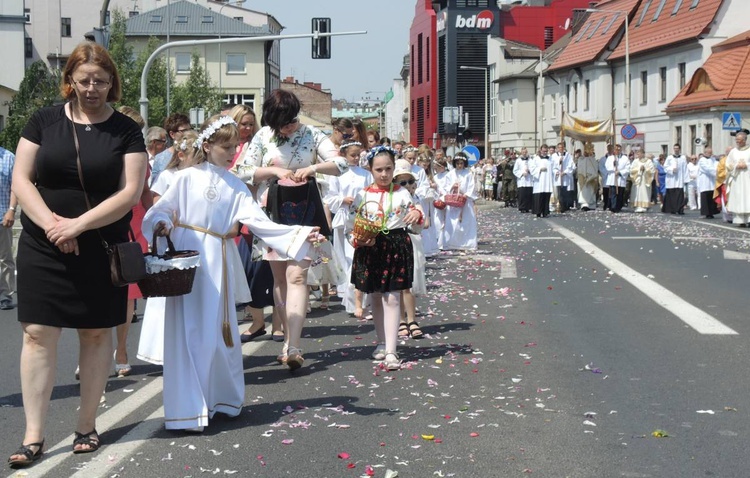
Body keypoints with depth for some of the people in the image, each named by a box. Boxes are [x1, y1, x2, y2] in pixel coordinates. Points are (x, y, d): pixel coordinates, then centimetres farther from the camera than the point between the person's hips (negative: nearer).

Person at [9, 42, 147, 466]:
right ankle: (34, 436, 1)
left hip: (102, 248, 0)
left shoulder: (126, 130, 0)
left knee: (97, 333, 6)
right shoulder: (45, 121, 3)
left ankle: (87, 426, 18)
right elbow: (21, 179, 0)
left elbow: (130, 192, -7)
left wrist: (78, 224, -16)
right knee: (38, 334, -3)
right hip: (43, 245, 0)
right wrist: (50, 224, -15)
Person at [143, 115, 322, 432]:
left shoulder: (236, 186, 9)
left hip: (217, 263, 2)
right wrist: (162, 225, -20)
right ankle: (186, 409, 0)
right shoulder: (186, 178, 2)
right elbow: (160, 210, 3)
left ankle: (221, 400, 20)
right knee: (186, 332, -3)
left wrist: (300, 235, -8)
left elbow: (259, 221, 1)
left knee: (218, 332, 6)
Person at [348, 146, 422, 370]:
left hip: (397, 247, -2)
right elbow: (351, 223, 4)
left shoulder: (402, 193, 4)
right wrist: (360, 240, -13)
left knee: (392, 299, -7)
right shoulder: (363, 195, 4)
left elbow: (413, 210, 5)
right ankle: (382, 343, 28)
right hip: (370, 248, 2)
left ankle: (391, 351, -11)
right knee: (376, 299, 12)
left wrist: (416, 215, -19)